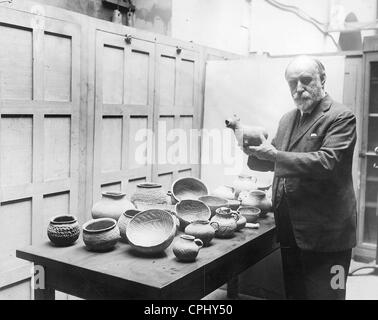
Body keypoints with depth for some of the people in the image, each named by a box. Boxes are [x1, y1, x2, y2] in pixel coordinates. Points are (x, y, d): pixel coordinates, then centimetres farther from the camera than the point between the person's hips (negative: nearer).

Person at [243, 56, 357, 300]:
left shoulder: (341, 117, -10)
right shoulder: (288, 119, 12)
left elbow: (327, 162, -23)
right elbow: (276, 161, 17)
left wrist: (275, 154, -25)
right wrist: (255, 151, -4)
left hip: (325, 232, -7)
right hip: (290, 230, 7)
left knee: (323, 294, 4)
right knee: (293, 293, 19)